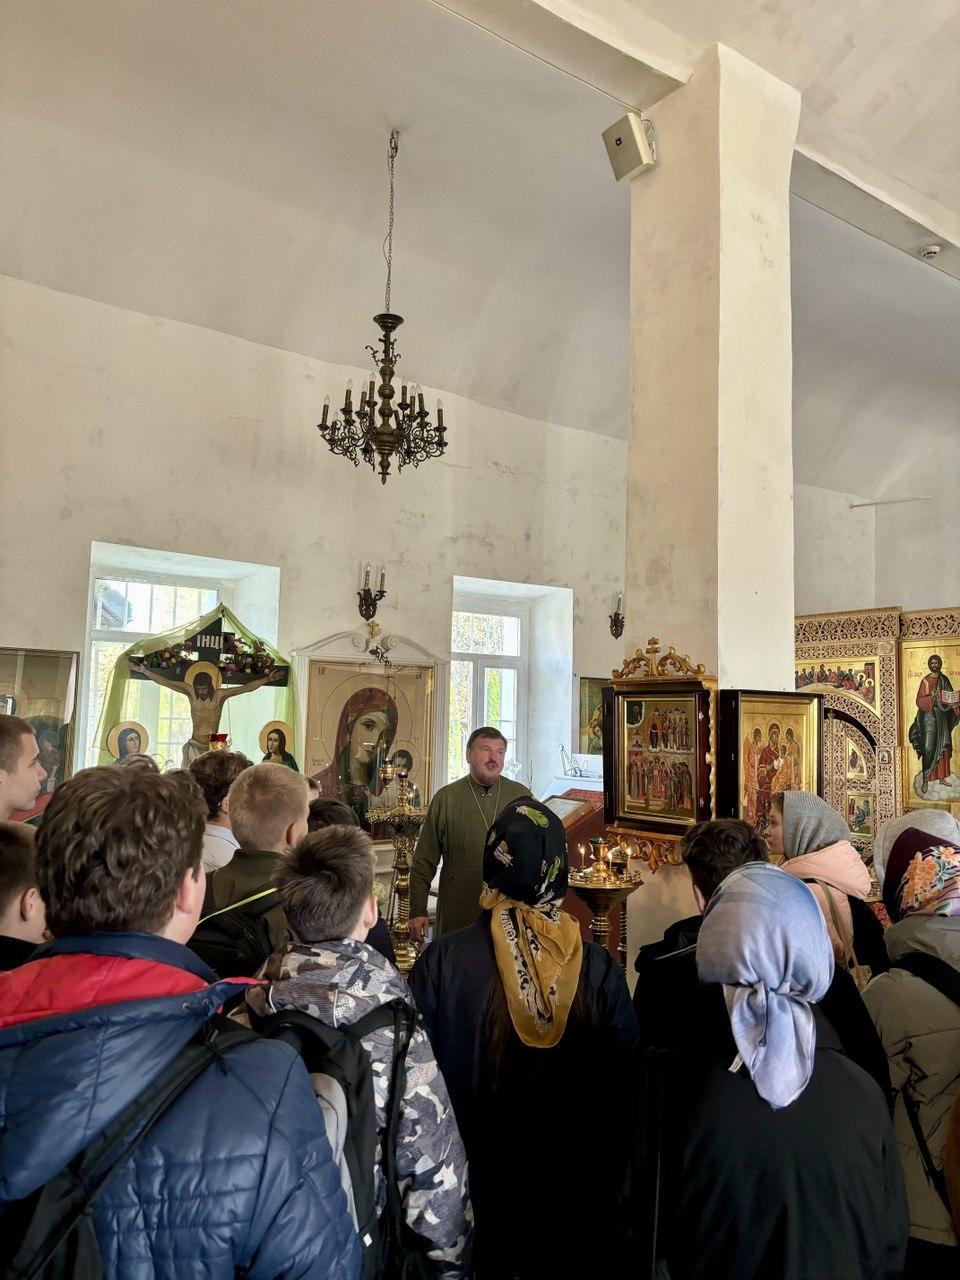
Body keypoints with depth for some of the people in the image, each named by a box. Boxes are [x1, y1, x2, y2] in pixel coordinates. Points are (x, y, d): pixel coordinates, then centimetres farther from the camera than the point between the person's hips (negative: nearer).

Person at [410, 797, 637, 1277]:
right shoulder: (598, 968, -20)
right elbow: (622, 1086, -10)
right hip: (571, 1193, 1)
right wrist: (606, 1193, 6)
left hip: (472, 1192, 0)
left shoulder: (441, 962, -22)